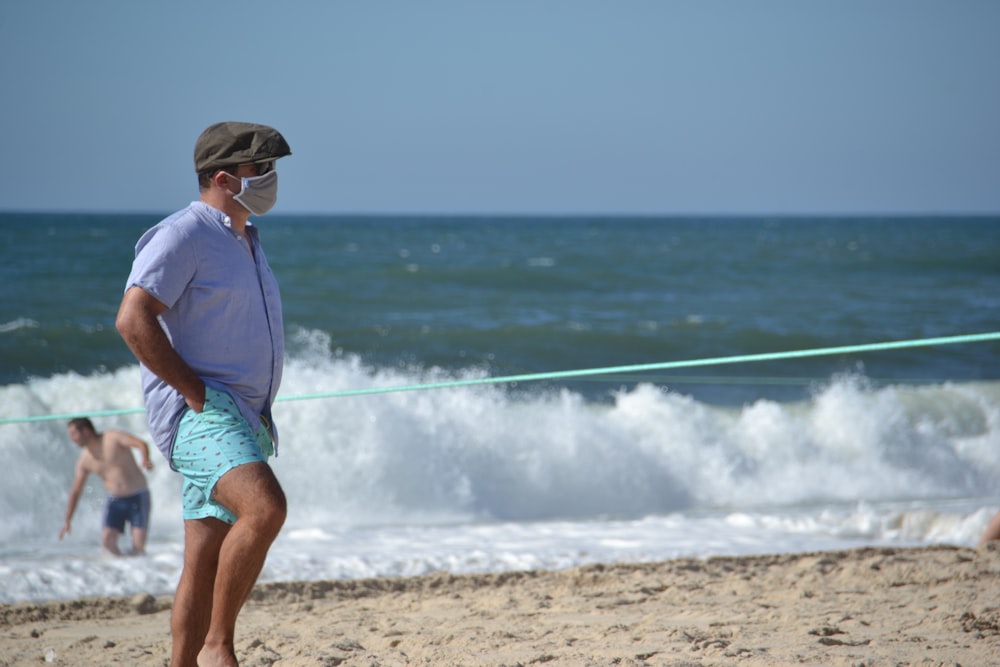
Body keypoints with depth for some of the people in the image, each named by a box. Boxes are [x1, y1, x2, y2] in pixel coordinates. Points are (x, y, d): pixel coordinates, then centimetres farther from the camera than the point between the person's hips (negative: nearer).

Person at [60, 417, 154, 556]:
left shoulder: (113, 438, -10)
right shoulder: (84, 460, 1)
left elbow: (142, 444, -24)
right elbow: (75, 492, 7)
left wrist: (145, 460, -46)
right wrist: (67, 522, 5)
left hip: (138, 497, -3)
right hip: (115, 501, 3)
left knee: (138, 545, -15)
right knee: (107, 540, -18)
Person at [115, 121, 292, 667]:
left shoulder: (245, 242, 21)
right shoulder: (182, 236, -9)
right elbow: (133, 319, -20)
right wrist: (194, 391, -20)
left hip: (243, 420, 9)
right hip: (196, 414, -9)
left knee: (205, 564, 7)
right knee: (265, 508, -29)